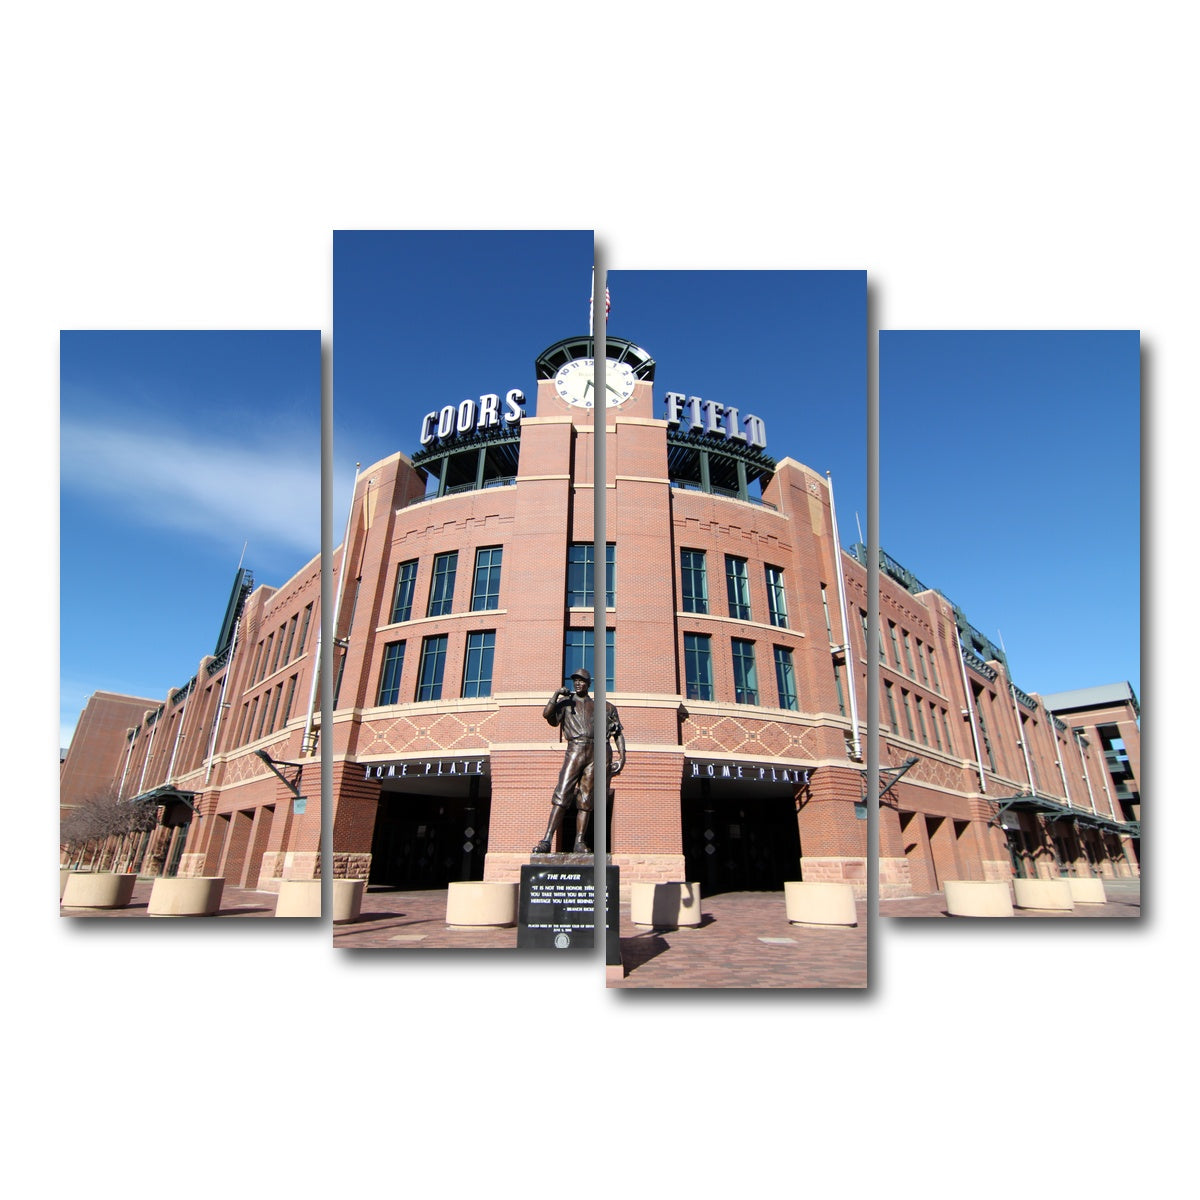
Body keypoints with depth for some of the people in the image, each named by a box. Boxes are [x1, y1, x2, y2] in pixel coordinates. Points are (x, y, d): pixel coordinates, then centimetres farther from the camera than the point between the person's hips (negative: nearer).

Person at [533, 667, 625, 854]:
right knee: (562, 794, -11)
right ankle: (546, 840, -12)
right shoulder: (566, 702, 17)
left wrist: (622, 756, 8)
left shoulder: (602, 706, 19)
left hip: (598, 751, 1)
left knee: (585, 799, -1)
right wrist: (557, 694, -8)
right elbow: (547, 714, -1)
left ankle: (579, 843, 3)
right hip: (575, 749, -1)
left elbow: (618, 732, 18)